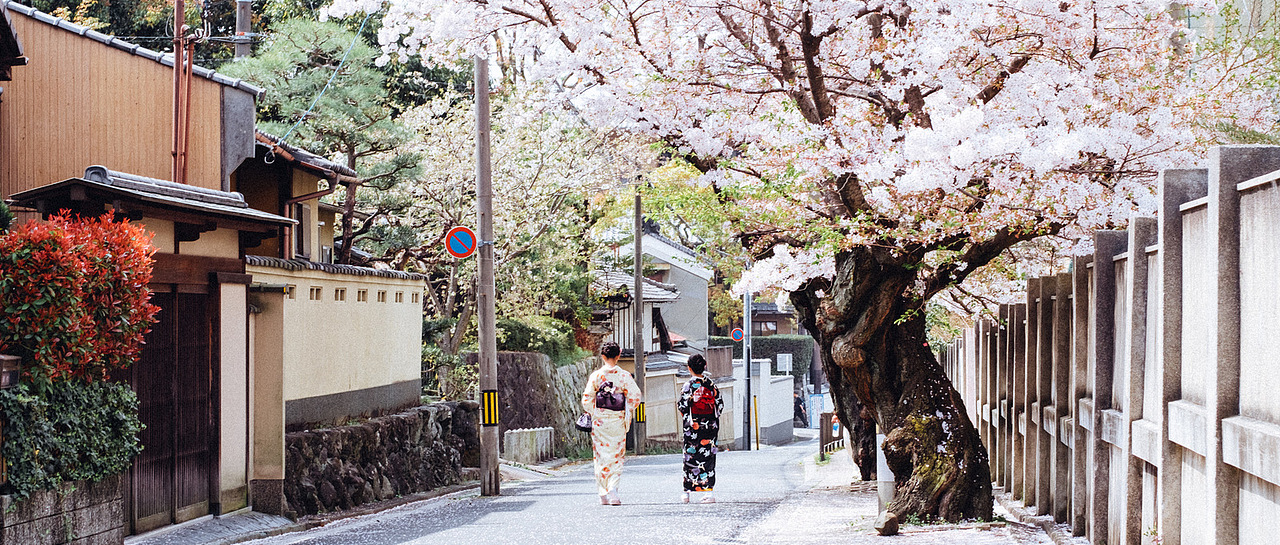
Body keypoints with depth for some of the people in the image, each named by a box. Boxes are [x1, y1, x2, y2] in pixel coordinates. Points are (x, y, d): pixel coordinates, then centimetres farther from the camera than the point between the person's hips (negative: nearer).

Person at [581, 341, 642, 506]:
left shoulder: (595, 376, -3)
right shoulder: (624, 375, -4)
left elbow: (587, 399, -2)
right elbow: (635, 396, -8)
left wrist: (592, 413, 14)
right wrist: (627, 412, 7)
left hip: (600, 421, 0)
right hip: (618, 421, 0)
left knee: (601, 456, 8)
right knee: (617, 457, 6)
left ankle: (604, 494, 6)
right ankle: (613, 489, -11)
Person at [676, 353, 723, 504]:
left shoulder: (688, 386, -10)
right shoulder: (711, 384, 2)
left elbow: (682, 407, -12)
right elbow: (720, 404, 5)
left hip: (693, 427, -3)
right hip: (711, 426, 3)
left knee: (690, 457, 5)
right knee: (708, 458, 7)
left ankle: (686, 492, 9)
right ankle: (709, 491, 2)